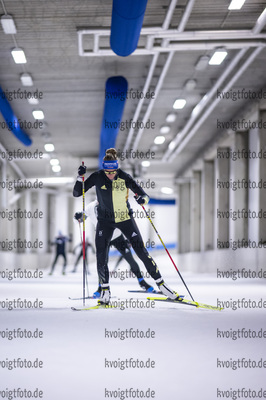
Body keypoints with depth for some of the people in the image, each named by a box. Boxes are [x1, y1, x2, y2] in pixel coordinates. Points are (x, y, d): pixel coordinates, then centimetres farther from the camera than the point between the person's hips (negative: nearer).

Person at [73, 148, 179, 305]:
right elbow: (77, 193, -9)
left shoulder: (124, 177, -14)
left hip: (125, 218, -1)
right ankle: (105, 291, 10)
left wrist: (143, 199, -34)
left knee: (142, 251, -3)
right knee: (101, 258, -8)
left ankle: (161, 283, 9)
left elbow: (144, 195, -11)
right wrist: (80, 177, -25)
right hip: (105, 220, 1)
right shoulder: (97, 177, -12)